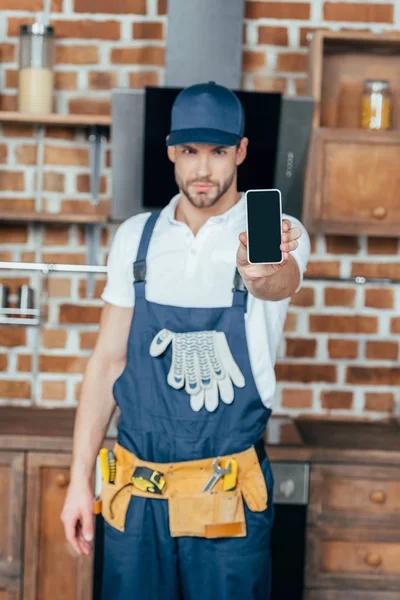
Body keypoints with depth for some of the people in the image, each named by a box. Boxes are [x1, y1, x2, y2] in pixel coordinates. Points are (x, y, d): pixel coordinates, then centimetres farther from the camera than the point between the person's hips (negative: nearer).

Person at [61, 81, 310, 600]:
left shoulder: (279, 235, -4)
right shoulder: (136, 237, 5)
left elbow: (280, 283, -28)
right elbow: (108, 360, 8)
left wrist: (261, 271, -53)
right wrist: (80, 479, 5)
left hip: (228, 492, -2)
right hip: (136, 489, 3)